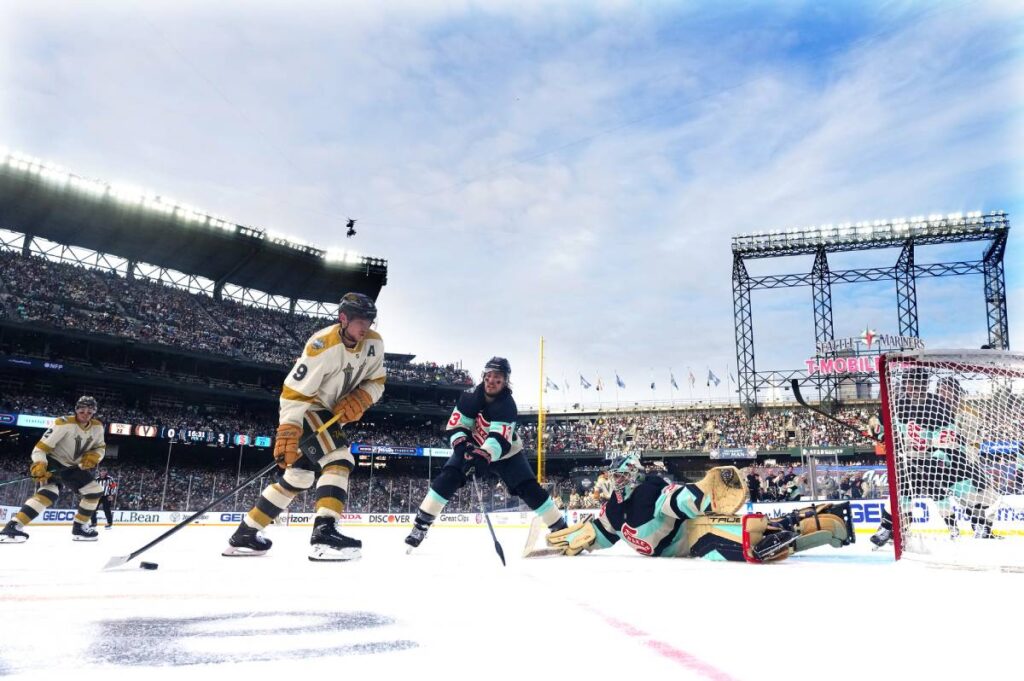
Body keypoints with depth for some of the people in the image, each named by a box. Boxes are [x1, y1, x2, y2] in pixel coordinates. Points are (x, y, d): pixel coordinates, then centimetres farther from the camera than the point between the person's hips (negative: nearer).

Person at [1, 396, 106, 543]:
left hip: (73, 466, 8)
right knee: (49, 492, -33)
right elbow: (40, 447, -24)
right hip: (53, 462, -7)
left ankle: (79, 527, 14)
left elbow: (100, 448, 11)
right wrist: (39, 466, -39)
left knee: (95, 491, 3)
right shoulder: (64, 423, -23)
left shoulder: (97, 427, -4)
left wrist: (93, 457, -11)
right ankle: (12, 526, -36)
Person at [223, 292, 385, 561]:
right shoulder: (322, 346, -29)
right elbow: (294, 393, -28)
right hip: (306, 409, -8)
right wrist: (287, 433, -36)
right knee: (338, 459, -25)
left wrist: (360, 399, -18)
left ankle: (245, 534, 23)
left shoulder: (374, 343, -9)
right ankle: (324, 533, -30)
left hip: (333, 413, 8)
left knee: (299, 476, 13)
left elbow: (376, 381, 2)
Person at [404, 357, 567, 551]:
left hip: (505, 452, -2)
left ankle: (560, 527, -2)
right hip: (473, 448, 3)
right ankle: (421, 522, -10)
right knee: (447, 477, -17)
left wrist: (484, 456, -56)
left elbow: (499, 440, -40)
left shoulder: (507, 405, -29)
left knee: (528, 487, -13)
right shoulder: (470, 396, -18)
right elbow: (455, 427, -16)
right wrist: (463, 447, -35)